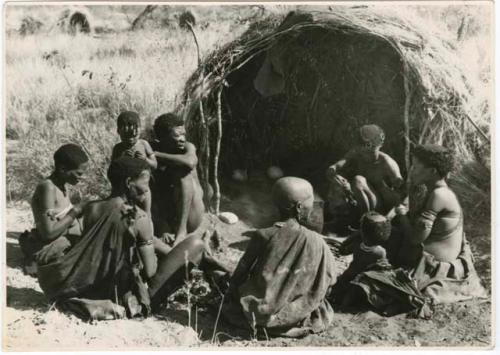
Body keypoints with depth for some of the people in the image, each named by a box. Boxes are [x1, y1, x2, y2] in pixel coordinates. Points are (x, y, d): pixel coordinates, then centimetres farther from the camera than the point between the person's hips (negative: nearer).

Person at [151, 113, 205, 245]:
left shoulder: (188, 147, -7)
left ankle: (182, 229, -25)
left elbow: (190, 162, -35)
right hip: (165, 218, 1)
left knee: (184, 172, -22)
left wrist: (156, 155, -28)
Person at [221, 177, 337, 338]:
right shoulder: (317, 242, -16)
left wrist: (231, 293, 13)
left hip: (257, 311, 2)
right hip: (294, 316, -2)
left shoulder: (263, 235, -15)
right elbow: (329, 279, -5)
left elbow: (241, 273, -6)